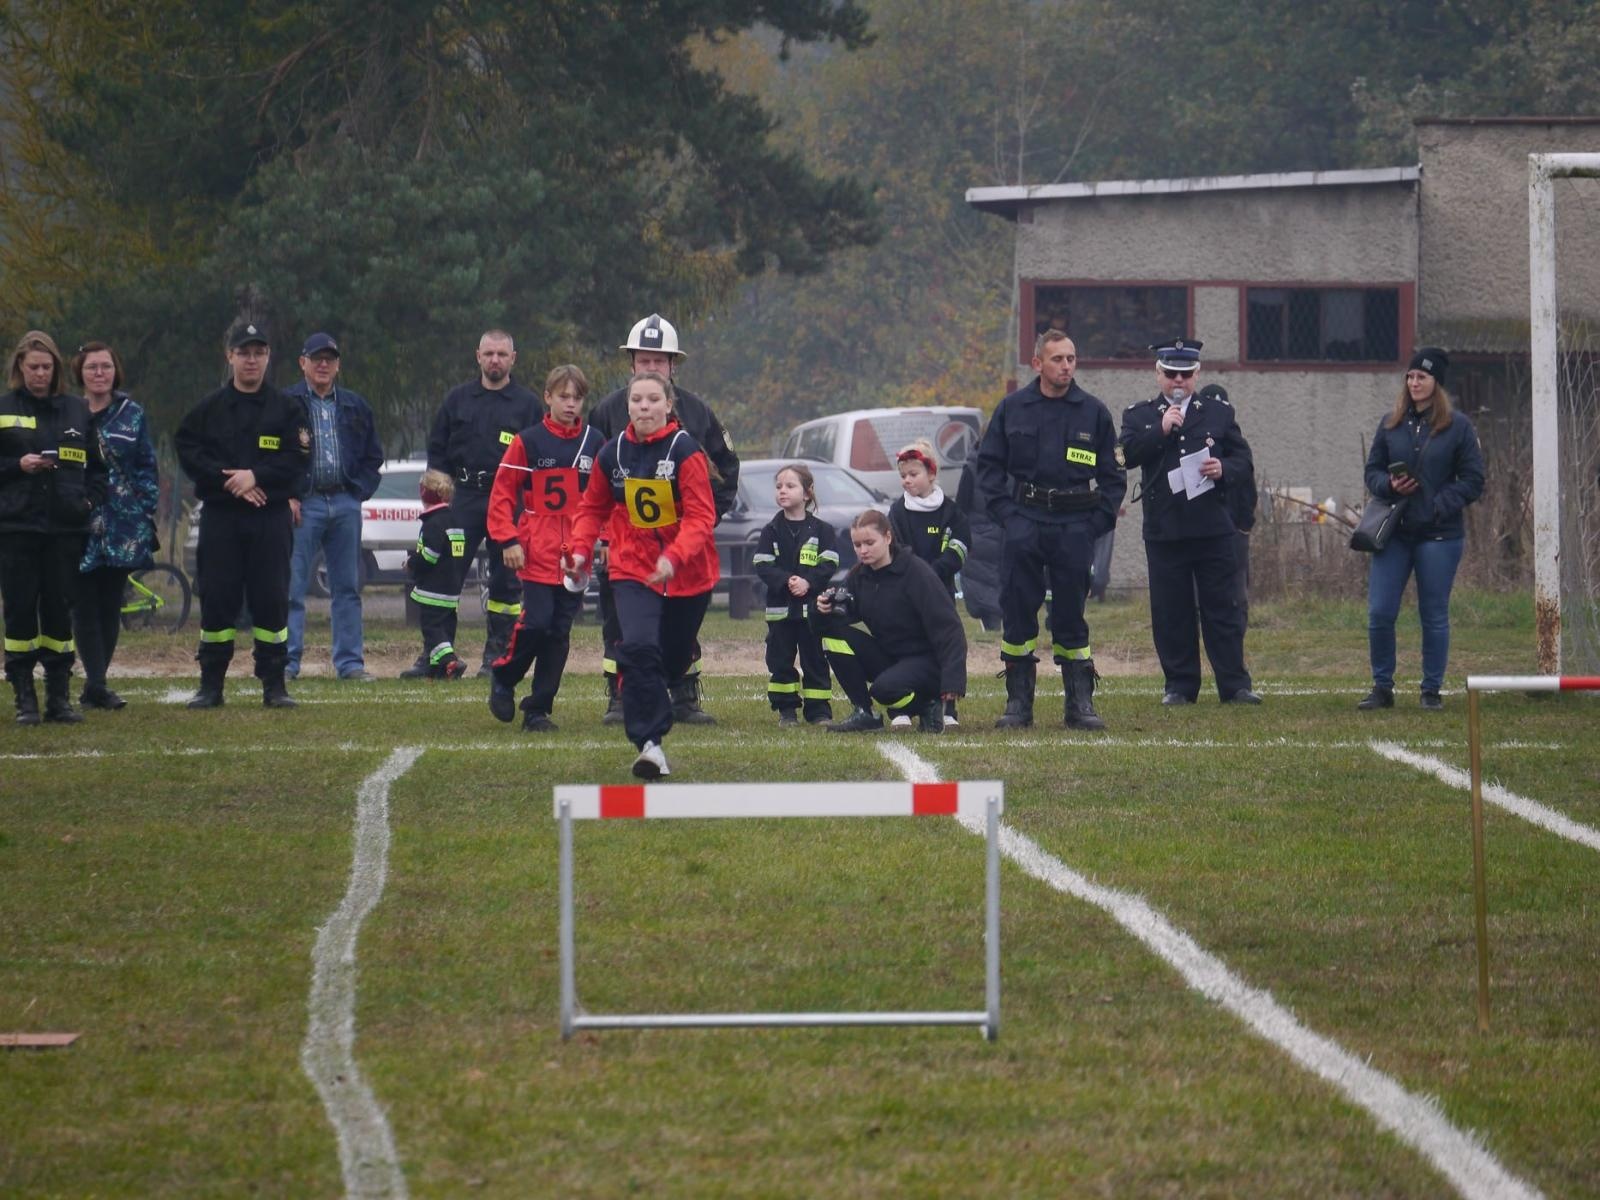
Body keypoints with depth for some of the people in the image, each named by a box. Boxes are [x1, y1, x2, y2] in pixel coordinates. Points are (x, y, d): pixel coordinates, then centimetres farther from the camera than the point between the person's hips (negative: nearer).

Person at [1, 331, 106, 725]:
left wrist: (91, 500, 1)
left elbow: (97, 465, 16)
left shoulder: (77, 410, 11)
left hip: (66, 528, 2)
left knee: (60, 612, 2)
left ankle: (59, 696, 8)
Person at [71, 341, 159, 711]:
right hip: (79, 524, -1)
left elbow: (147, 468, 6)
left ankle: (95, 685, 9)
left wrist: (146, 511, -2)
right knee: (85, 607, -6)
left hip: (122, 524, 1)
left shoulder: (131, 414, 6)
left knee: (110, 606, 3)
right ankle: (96, 684, -9)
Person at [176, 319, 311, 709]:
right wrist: (228, 481, -12)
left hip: (271, 517, 0)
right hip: (220, 516, 0)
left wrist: (256, 476, -15)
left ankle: (274, 685, 4)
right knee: (216, 600, 0)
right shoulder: (209, 408, 8)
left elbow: (297, 457, -2)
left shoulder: (286, 409, 7)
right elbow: (188, 452, 0)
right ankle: (211, 684, 6)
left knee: (271, 601, -1)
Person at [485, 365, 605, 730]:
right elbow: (502, 494, -1)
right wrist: (508, 540, -9)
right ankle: (503, 681, 13)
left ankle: (539, 710, 9)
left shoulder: (594, 443, 8)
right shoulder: (528, 442, -2)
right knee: (536, 623, -13)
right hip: (537, 555, -3)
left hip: (575, 558, 3)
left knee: (560, 633, 3)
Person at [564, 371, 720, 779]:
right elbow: (593, 508, 14)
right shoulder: (613, 454, -2)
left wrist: (674, 557, -32)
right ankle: (649, 743, -21)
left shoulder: (685, 451, -14)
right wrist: (581, 550, -2)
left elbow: (701, 516, -18)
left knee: (674, 660, 14)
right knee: (639, 648, -21)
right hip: (632, 569, 1)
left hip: (687, 573, -1)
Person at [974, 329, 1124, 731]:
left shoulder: (1093, 412, 6)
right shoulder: (1012, 409, 6)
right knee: (1017, 611, -1)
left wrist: (1097, 521, -2)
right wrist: (1005, 512, -3)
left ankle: (1080, 703, 6)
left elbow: (1113, 475, 10)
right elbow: (988, 466, 9)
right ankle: (1018, 703, 5)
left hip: (1075, 527, 0)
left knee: (1071, 614, 1)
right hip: (1024, 519, 0)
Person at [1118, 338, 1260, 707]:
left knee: (1223, 608, 0)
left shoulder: (1219, 412, 11)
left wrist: (1224, 469, -12)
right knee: (1171, 613, 1)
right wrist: (1161, 430, -16)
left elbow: (1244, 463, 9)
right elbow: (1128, 455, -6)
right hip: (1164, 531, 0)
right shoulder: (1139, 415, 10)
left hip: (1214, 527, 0)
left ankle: (1234, 685, 3)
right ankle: (1180, 685, 9)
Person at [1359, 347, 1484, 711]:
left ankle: (1432, 691, 14)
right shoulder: (1391, 423, 8)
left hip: (1439, 536, -3)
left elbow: (1472, 481, -1)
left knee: (1434, 617, 4)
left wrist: (1439, 506, -13)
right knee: (1379, 613, -2)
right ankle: (1382, 688, 11)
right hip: (1393, 534, 3)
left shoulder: (1458, 427, -2)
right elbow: (1372, 471, 14)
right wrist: (1389, 485, -9)